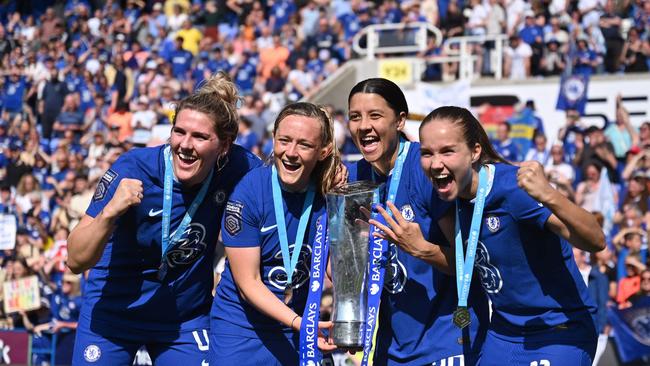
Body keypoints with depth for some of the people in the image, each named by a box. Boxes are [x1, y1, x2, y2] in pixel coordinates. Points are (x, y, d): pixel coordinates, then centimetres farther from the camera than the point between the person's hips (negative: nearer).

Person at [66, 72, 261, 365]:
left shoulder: (238, 169, -16)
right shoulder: (133, 169, -23)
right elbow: (77, 261, -23)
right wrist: (109, 212, -40)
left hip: (187, 318, 2)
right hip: (112, 315, -2)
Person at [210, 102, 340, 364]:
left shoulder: (329, 192, -7)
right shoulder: (248, 194, -17)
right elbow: (248, 283, -15)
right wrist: (296, 321, -24)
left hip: (301, 322, 3)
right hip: (240, 326, -3)